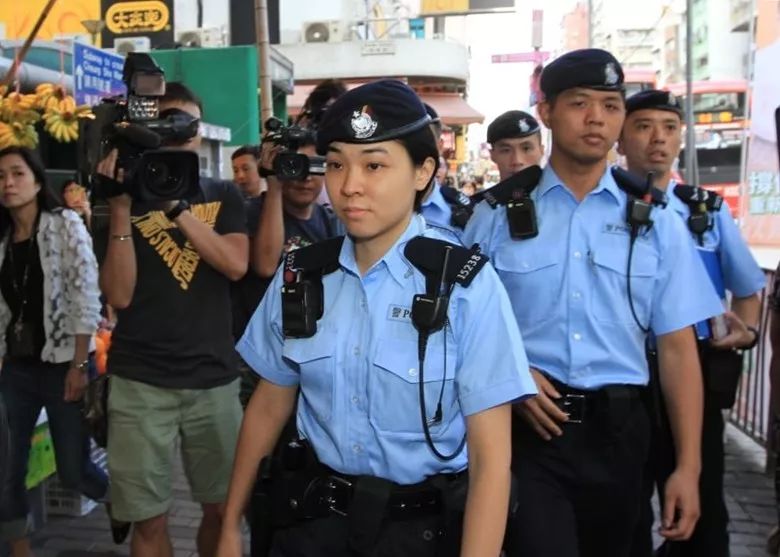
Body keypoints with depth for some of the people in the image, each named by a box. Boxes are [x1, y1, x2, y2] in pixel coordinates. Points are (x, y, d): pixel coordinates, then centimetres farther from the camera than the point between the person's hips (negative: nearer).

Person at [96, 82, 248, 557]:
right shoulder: (129, 195, 4)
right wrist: (121, 207, -14)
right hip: (140, 382, -1)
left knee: (223, 508, 10)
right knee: (149, 518, 6)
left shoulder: (223, 195, 9)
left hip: (214, 378, 1)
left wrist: (175, 205, -15)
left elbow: (236, 265, -9)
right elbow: (120, 295, -6)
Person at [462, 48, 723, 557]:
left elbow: (677, 348, 0)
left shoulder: (655, 222, 2)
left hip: (616, 431, 3)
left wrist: (688, 467, -4)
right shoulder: (498, 215, -2)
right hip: (527, 426, -2)